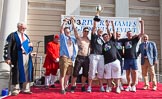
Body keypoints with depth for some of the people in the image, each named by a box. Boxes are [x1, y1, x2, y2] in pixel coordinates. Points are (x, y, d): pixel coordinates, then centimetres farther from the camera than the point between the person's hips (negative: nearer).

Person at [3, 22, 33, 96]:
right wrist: (8, 58, -16)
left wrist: (30, 46, 3)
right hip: (18, 57, -6)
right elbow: (7, 47, -7)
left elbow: (30, 46, 29)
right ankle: (16, 89, 8)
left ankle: (26, 89, 18)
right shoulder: (12, 35, 1)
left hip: (27, 57, 6)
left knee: (27, 72, 8)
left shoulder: (26, 36, 22)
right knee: (17, 72, -3)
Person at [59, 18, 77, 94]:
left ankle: (65, 86, 28)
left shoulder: (73, 38, 20)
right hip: (64, 58, -6)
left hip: (71, 59, 6)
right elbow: (61, 30, -10)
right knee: (63, 74, -6)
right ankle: (62, 89, -1)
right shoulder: (63, 37, 4)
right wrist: (64, 22, -14)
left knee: (68, 74, 14)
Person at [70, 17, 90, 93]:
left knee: (85, 73, 9)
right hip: (79, 58, -4)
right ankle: (73, 87, 6)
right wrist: (73, 21, -10)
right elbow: (75, 30, -6)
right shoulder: (79, 38, 1)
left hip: (86, 58, 4)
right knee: (75, 73, -3)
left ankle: (83, 87, 21)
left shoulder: (89, 40, 13)